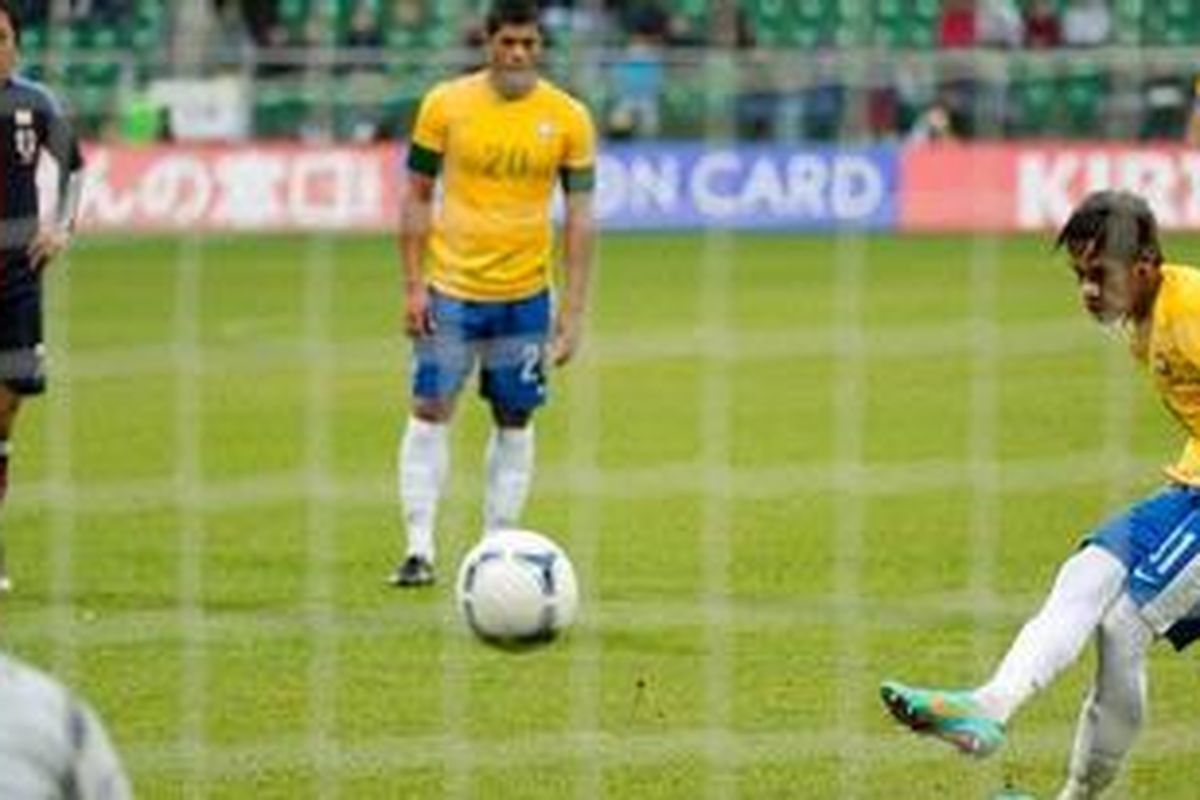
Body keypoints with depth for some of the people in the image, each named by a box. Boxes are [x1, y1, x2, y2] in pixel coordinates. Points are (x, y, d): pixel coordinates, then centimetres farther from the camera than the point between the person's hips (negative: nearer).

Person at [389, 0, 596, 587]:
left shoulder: (568, 117, -2)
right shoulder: (446, 104, -4)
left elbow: (579, 214, 1)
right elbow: (417, 195, 2)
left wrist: (574, 310, -3)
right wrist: (413, 285, -5)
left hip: (526, 295, 1)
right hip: (450, 289, -1)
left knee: (514, 423, 6)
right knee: (430, 411, -5)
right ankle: (419, 549, -2)